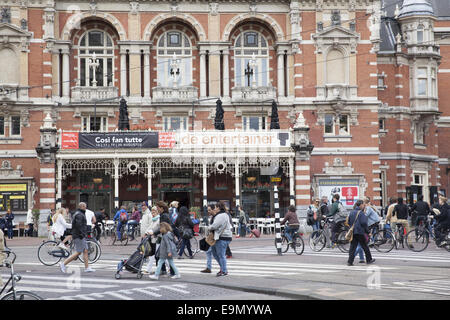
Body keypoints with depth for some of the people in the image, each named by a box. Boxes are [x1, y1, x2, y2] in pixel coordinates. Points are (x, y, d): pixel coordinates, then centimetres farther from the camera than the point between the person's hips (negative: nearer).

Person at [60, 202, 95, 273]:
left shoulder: (77, 214, 18)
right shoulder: (79, 215, -15)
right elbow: (78, 225, -26)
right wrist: (82, 234, -23)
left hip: (81, 236, 11)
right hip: (79, 236, -11)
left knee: (85, 251, 9)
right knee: (78, 253, -9)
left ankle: (87, 268, 9)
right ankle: (63, 264, -7)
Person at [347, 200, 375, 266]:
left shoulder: (352, 212, 9)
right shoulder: (361, 213, -11)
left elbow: (348, 222, 16)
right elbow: (364, 223, -15)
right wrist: (367, 232, -6)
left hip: (352, 232, 6)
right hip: (360, 232, -6)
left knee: (352, 247, 4)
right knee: (365, 246, 9)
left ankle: (350, 261, -4)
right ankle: (369, 260, 20)